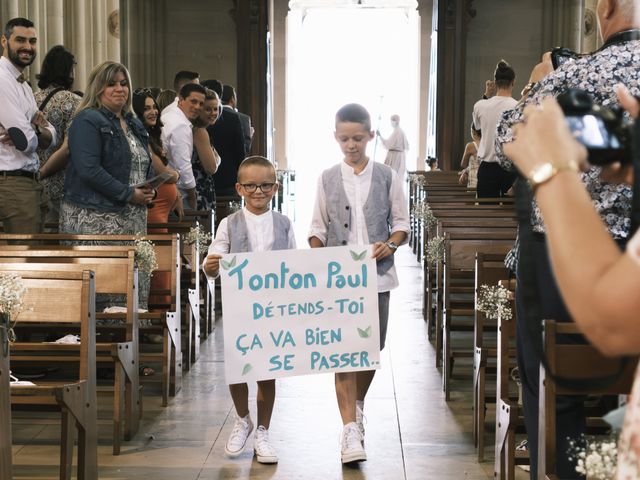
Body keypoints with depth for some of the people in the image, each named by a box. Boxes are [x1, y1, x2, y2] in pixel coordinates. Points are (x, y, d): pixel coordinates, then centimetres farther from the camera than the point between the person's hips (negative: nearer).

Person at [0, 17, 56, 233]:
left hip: (31, 181, 10)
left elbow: (52, 137, 12)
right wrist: (37, 129, 3)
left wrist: (34, 130, -10)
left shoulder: (23, 84, 18)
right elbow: (28, 142, -20)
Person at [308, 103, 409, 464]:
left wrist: (390, 244, -12)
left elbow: (402, 223, 7)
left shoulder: (387, 177, 2)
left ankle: (358, 404, 37)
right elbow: (318, 228, 8)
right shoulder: (328, 179, 4)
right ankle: (351, 429, -8)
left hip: (376, 275, 1)